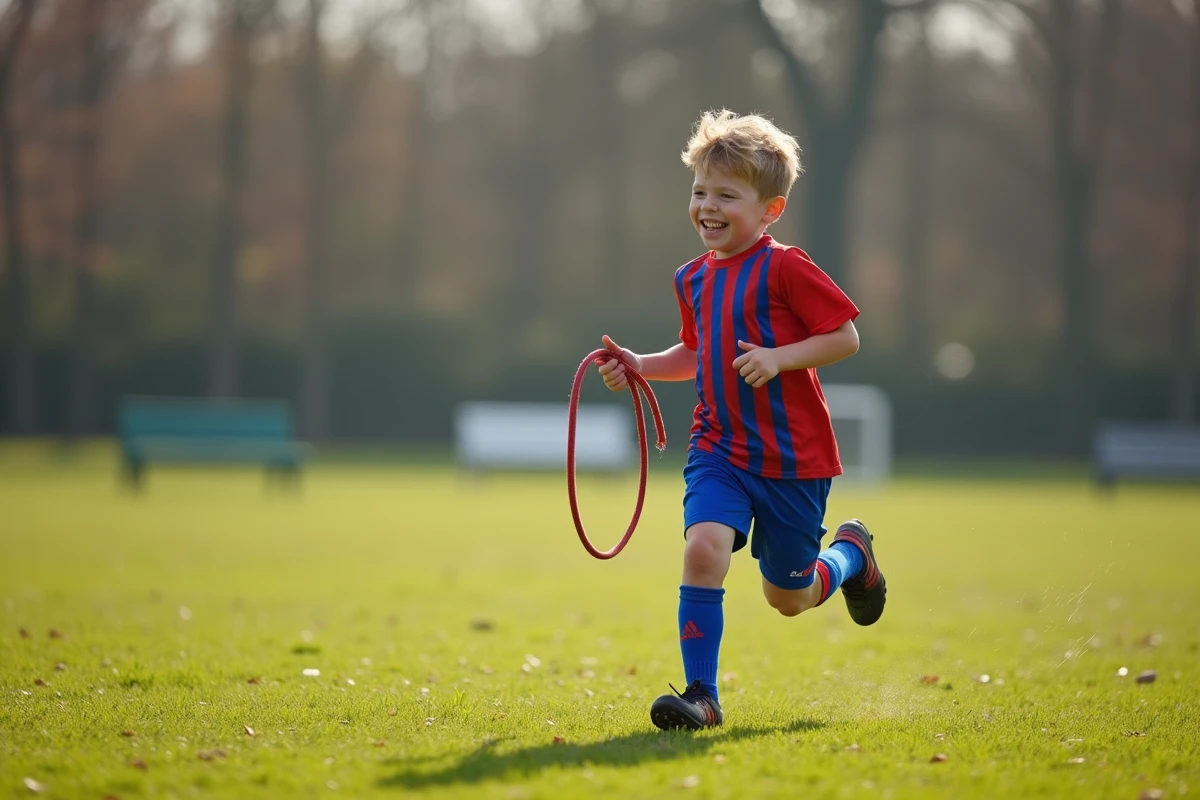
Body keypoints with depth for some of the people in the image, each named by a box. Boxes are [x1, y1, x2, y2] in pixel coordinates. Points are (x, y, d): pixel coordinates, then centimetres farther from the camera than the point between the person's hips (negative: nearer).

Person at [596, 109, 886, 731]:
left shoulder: (785, 269, -13)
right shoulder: (692, 279, 7)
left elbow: (845, 337, -12)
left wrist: (778, 358, -24)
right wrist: (640, 366, 7)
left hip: (792, 456, -4)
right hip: (718, 450, 4)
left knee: (788, 598, 9)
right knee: (703, 547, -23)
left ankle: (851, 552, 43)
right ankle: (701, 694, -15)